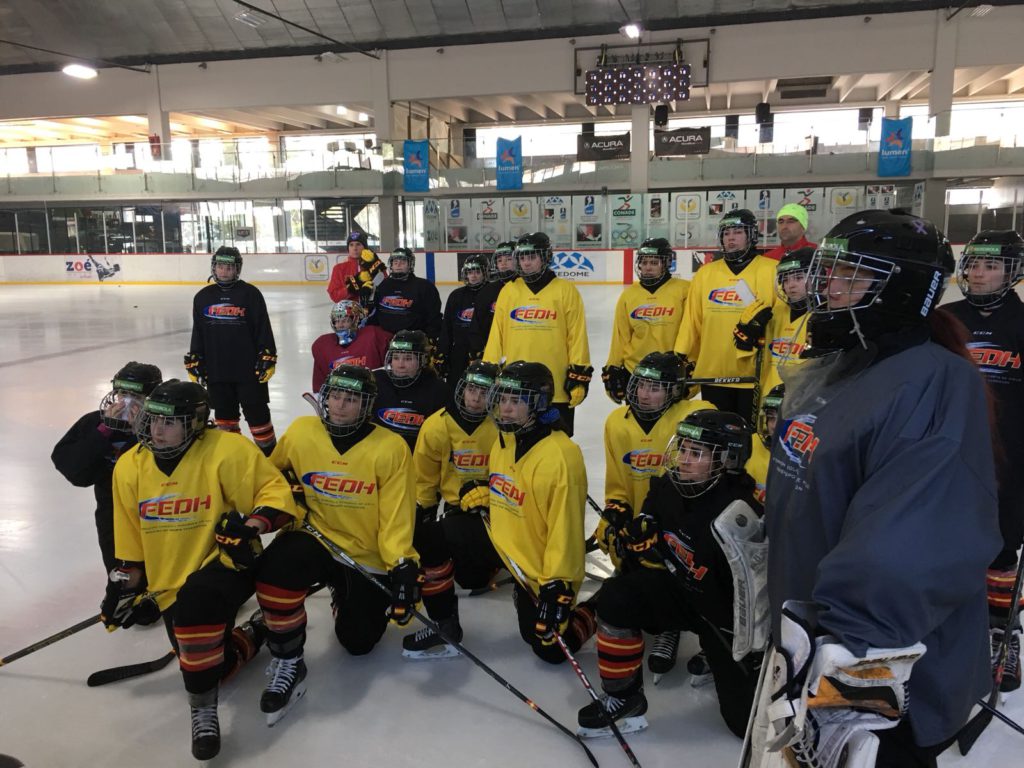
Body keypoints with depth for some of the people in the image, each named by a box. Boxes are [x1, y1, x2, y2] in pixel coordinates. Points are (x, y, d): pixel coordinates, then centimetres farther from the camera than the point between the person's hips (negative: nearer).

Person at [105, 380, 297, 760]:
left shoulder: (227, 450, -16)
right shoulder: (129, 467, 2)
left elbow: (276, 491, -15)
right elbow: (131, 538, 13)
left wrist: (251, 525, -32)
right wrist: (125, 587, 12)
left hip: (227, 563, -5)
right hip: (170, 584, 5)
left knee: (195, 598, -36)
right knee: (218, 666, -5)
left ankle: (203, 708, -18)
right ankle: (254, 632, 29)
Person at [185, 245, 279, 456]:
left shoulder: (250, 294, -3)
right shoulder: (203, 297, 8)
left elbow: (263, 329, -4)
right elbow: (198, 333, 13)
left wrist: (268, 358, -9)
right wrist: (194, 361, 10)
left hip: (249, 368, -4)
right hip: (216, 371, 4)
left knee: (257, 413, 2)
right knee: (224, 415, 13)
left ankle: (269, 452, 12)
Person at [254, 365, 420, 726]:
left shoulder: (390, 449, -15)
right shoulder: (300, 432, -7)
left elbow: (397, 517, -14)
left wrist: (403, 566, -22)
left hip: (368, 558, 0)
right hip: (315, 538, 1)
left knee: (358, 642, 3)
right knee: (275, 567, -32)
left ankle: (343, 596, 38)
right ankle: (287, 662, -10)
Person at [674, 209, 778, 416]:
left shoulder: (771, 271, -3)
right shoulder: (705, 273, 9)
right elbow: (692, 319, 8)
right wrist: (680, 356, 6)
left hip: (754, 375, -3)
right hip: (711, 372, 4)